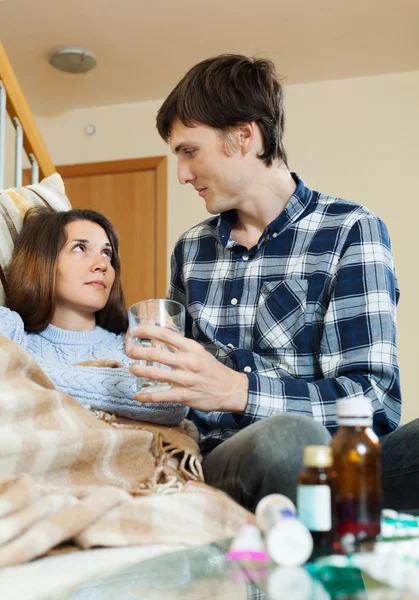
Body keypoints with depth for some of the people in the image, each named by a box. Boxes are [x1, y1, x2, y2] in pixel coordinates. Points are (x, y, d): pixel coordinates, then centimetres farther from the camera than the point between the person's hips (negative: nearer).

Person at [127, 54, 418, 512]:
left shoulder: (350, 231, 0)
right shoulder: (191, 250, 18)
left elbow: (375, 400, -10)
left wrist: (235, 391, -23)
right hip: (220, 462, 3)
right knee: (287, 435, -35)